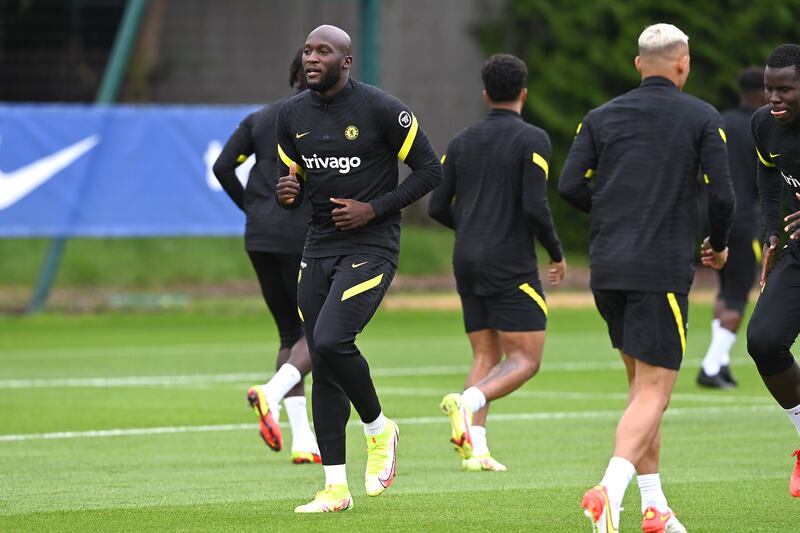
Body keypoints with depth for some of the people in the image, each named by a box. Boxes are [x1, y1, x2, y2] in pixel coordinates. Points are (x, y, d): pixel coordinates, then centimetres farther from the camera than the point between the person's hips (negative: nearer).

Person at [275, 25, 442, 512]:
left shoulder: (381, 109, -11)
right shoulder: (293, 115, 7)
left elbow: (430, 171, -6)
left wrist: (375, 209, -14)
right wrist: (286, 192, -7)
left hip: (370, 248, -6)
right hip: (320, 248, 6)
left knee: (331, 342, -24)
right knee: (324, 371, 4)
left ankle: (379, 428, 3)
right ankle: (336, 487, 11)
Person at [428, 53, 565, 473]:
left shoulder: (462, 141, 10)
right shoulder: (532, 140, -8)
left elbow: (437, 207, 9)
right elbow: (535, 206, -16)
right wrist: (557, 254, -1)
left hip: (468, 263, 6)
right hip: (512, 265, -6)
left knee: (486, 356, 11)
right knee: (526, 359, -3)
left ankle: (476, 448, -4)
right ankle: (467, 401, -29)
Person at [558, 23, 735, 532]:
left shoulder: (601, 117, 9)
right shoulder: (703, 118, -1)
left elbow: (571, 185, 1)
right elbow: (722, 194, -7)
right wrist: (718, 243, 13)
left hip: (607, 268, 5)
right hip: (662, 270, -5)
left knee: (641, 383, 17)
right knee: (653, 391, -6)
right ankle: (610, 492, -28)